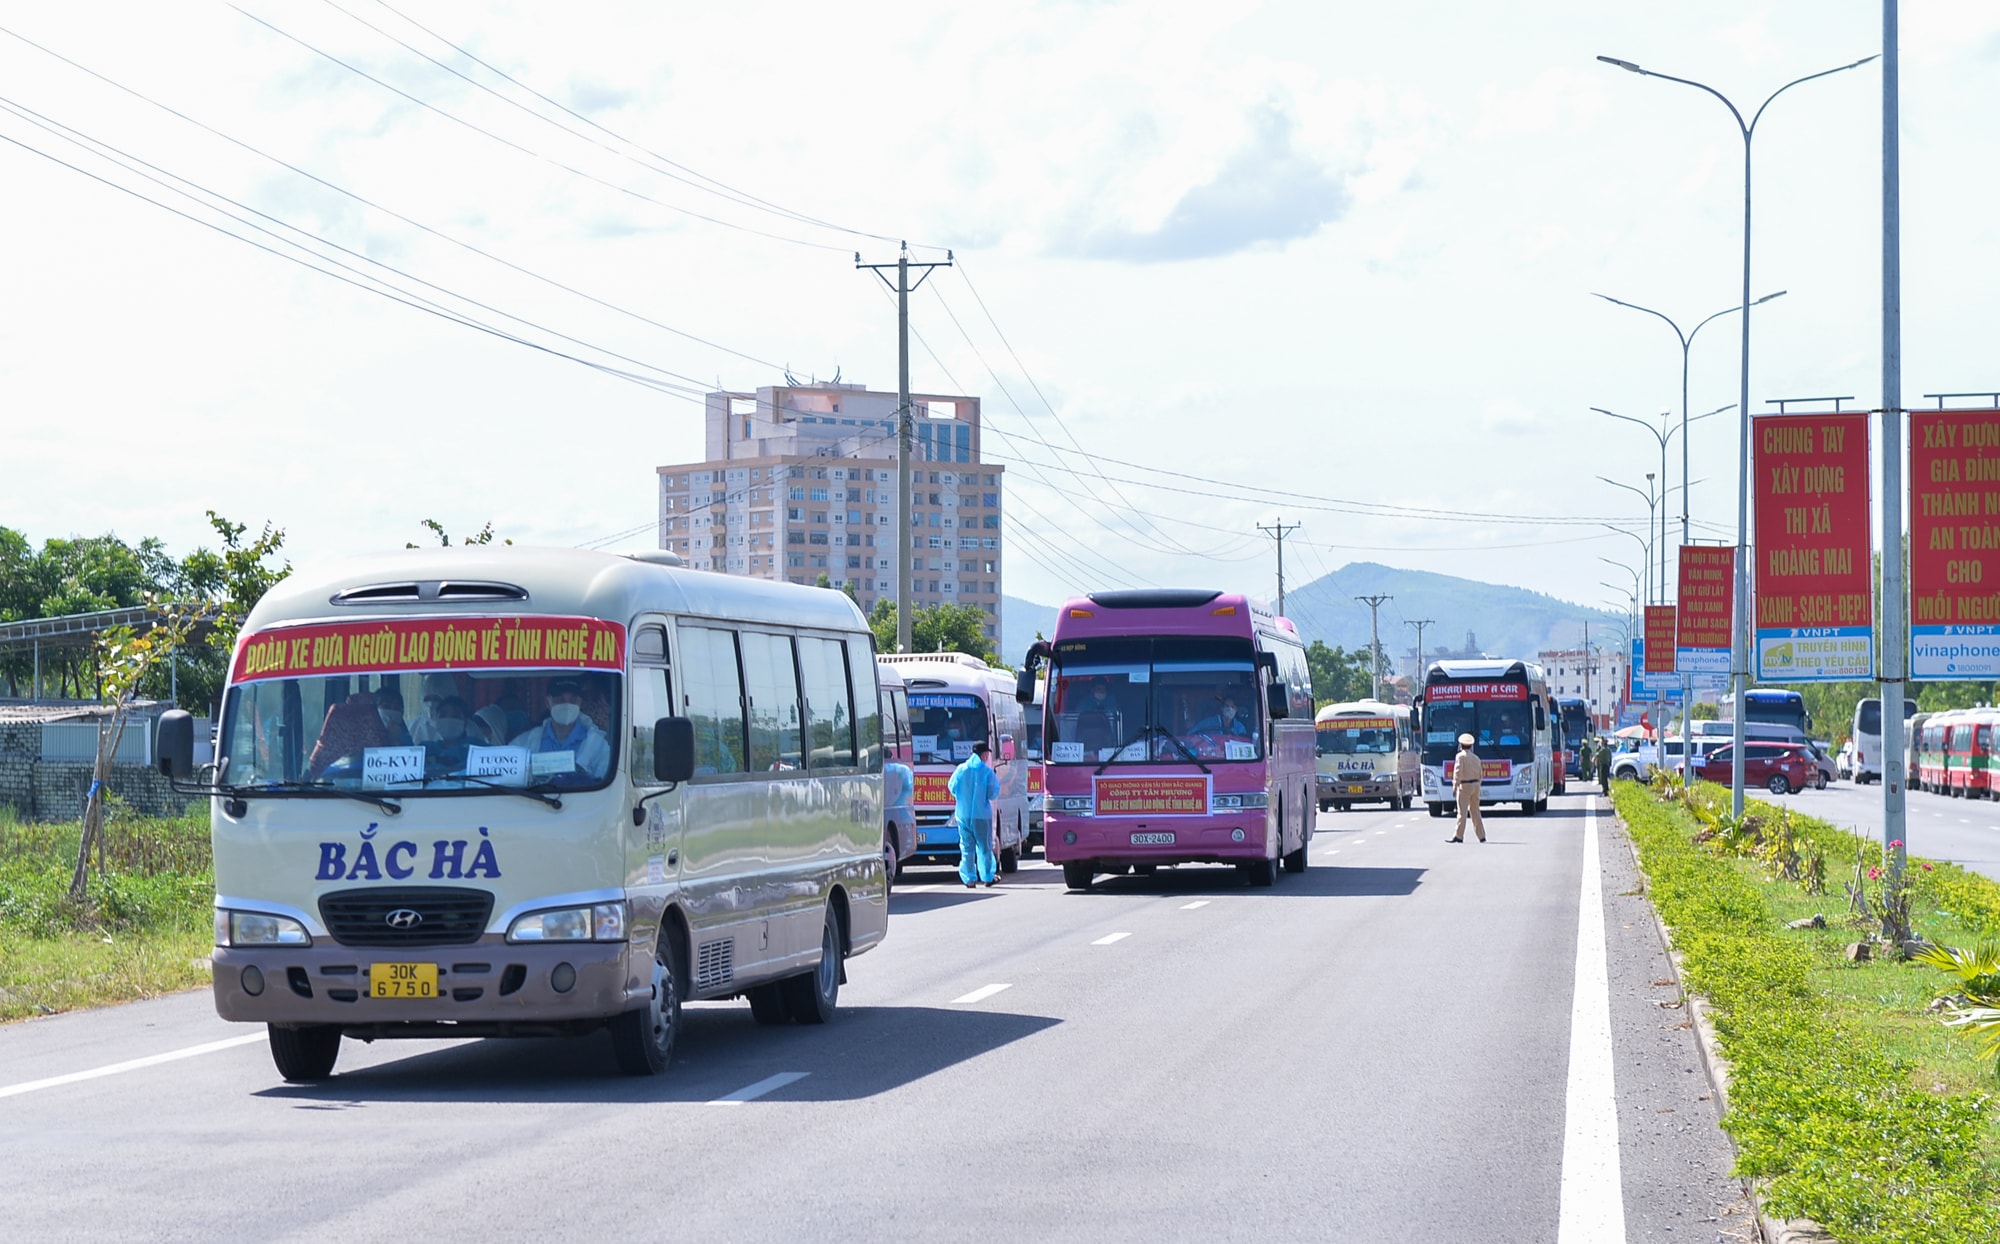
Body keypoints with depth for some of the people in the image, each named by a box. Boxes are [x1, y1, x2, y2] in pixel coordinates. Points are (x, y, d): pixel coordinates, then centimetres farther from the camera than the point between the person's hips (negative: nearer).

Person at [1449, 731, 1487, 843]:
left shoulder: (1461, 756, -7)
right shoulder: (1476, 758, 13)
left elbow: (1458, 771, -18)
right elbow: (1481, 774, 14)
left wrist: (1455, 785, -22)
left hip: (1464, 786, -6)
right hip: (1476, 785, 6)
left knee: (1462, 812, -8)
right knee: (1475, 811, 13)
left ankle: (1458, 836, -10)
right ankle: (1481, 836, 15)